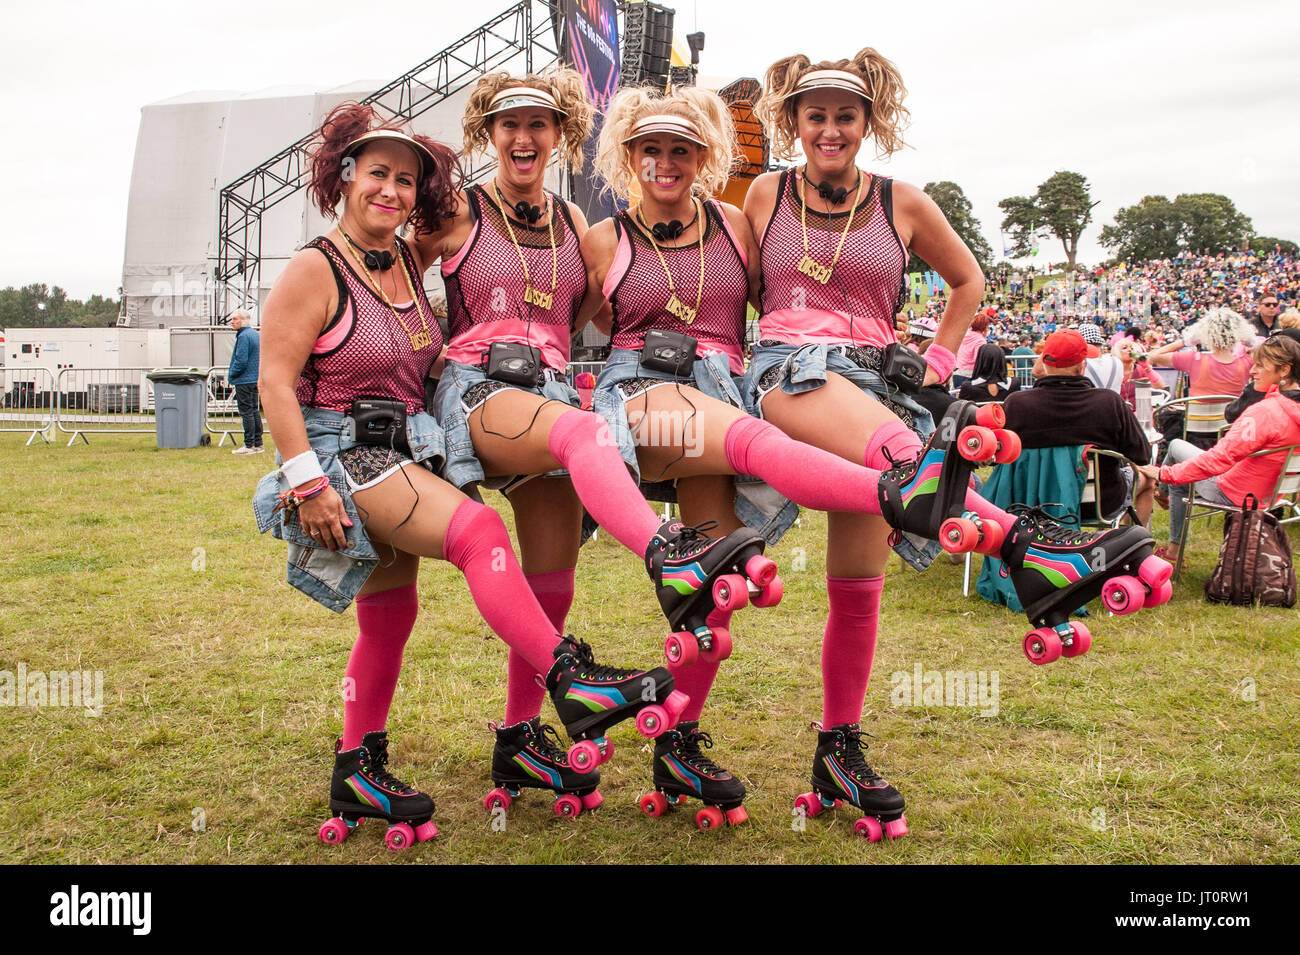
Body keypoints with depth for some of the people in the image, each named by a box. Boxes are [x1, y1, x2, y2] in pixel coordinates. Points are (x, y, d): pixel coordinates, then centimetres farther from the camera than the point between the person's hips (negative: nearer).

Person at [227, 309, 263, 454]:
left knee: (246, 412, -5)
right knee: (254, 411, 13)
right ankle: (258, 444, 17)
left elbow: (241, 361, -21)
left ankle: (249, 445, -4)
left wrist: (231, 375, -7)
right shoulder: (255, 334, 13)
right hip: (256, 379, 9)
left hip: (244, 380, -9)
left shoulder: (243, 336, -16)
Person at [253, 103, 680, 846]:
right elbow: (276, 382, -14)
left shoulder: (408, 261, 9)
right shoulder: (315, 270, -10)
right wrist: (307, 482, -21)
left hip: (405, 453, 8)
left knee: (389, 615, 13)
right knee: (478, 530, -27)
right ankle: (573, 686, -27)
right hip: (344, 452, -8)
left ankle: (358, 774, 26)